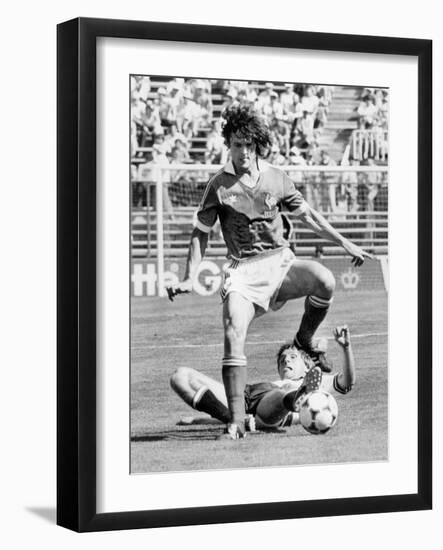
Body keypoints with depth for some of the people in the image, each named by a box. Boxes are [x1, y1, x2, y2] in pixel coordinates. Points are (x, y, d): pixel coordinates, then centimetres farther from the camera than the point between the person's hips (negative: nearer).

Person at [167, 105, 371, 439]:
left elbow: (308, 215, 17)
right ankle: (237, 420, -16)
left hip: (280, 261, 2)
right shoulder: (219, 186, 1)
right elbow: (201, 233, 8)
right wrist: (191, 278, 0)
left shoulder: (276, 179, 7)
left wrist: (344, 243, 15)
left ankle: (304, 341, 2)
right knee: (233, 336, -20)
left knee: (325, 281, -28)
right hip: (243, 270, -2)